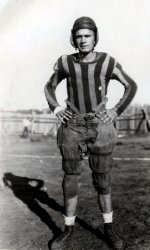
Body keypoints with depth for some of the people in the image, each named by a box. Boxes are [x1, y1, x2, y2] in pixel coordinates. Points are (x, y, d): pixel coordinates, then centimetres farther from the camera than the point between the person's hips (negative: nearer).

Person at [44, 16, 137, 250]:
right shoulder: (65, 63, 1)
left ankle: (109, 228, 24)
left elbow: (131, 86, 8)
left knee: (102, 180, 6)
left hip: (100, 127, -1)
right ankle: (68, 229, 23)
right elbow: (49, 87, 16)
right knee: (70, 180, 6)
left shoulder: (108, 62, -3)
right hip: (72, 128, 1)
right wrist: (56, 110, 0)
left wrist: (116, 111, -2)